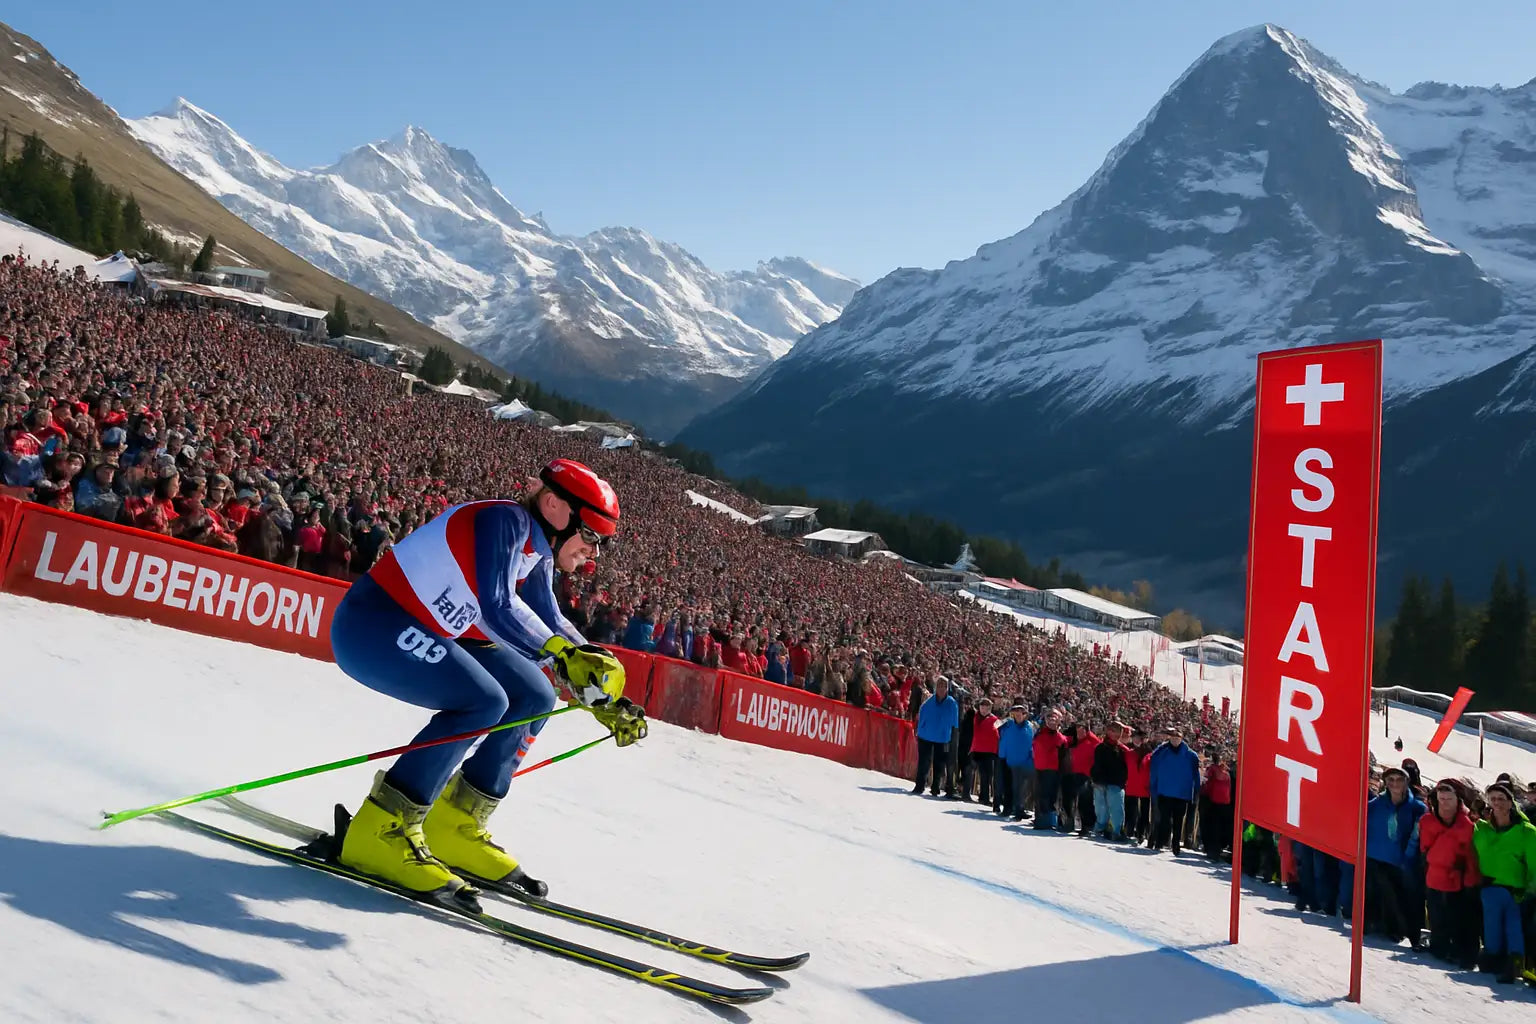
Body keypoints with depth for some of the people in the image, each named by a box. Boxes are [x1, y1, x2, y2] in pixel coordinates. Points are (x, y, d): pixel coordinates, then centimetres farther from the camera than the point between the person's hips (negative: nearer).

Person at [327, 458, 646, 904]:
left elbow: (553, 626, 10)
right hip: (371, 622, -10)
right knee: (485, 702, -25)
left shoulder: (537, 555, 7)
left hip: (423, 632, 10)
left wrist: (607, 703, 4)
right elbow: (497, 609, -34)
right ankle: (381, 831, -15)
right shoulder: (506, 520, -20)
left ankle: (452, 828, 9)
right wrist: (566, 653, -43)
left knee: (535, 699, 3)